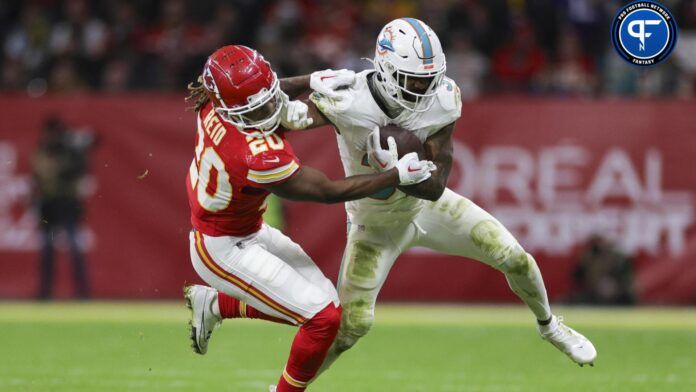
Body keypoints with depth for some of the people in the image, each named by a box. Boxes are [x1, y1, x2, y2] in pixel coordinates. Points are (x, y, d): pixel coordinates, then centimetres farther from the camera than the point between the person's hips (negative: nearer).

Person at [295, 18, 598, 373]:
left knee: (515, 258, 0)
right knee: (352, 323, -11)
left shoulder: (442, 101, -24)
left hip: (427, 204, 3)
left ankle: (548, 325, 32)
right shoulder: (351, 102, -34)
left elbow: (435, 186, -24)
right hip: (377, 225, -3)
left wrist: (395, 170, -41)